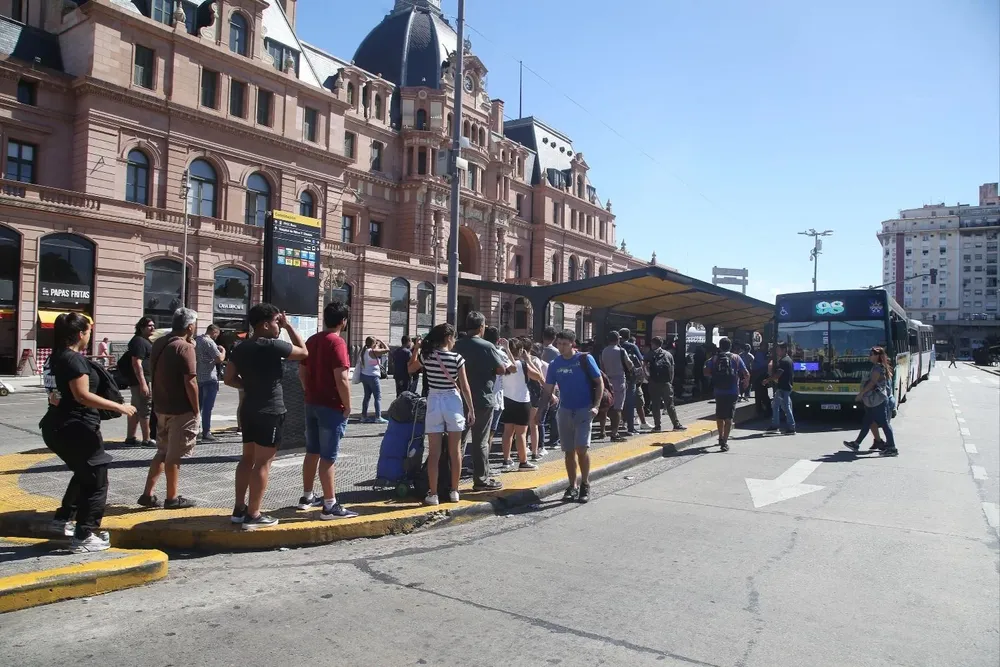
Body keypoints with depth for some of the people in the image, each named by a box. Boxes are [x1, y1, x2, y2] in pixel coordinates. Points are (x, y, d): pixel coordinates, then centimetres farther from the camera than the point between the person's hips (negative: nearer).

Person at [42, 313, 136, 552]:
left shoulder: (59, 356, 11)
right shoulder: (74, 359, -18)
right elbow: (82, 395, -26)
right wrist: (119, 407, -24)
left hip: (60, 427, 10)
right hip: (75, 428, -10)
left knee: (84, 474, 27)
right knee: (96, 480, 0)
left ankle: (63, 518, 33)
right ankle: (83, 537, 2)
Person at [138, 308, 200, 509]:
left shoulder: (159, 344, 8)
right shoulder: (184, 347, -18)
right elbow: (190, 382, -21)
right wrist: (196, 410, -11)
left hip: (162, 407, 8)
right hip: (181, 410, -8)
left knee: (163, 451, 18)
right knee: (174, 454, 2)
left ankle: (147, 494, 18)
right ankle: (172, 498, 12)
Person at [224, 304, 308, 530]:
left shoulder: (241, 348, 7)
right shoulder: (272, 346, -15)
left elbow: (229, 379, 12)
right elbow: (304, 352, -4)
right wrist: (289, 326, -1)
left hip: (249, 409, 8)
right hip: (270, 411, -8)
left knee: (248, 458, 15)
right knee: (263, 462, -3)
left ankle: (239, 509, 21)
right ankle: (253, 515, 0)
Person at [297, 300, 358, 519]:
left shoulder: (312, 340, 10)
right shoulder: (337, 342, -16)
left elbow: (302, 373, 15)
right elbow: (341, 379, -22)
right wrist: (347, 406, -13)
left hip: (312, 404, 8)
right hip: (332, 406, -8)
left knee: (312, 452, 17)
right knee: (328, 457, -6)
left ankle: (307, 497, 27)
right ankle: (330, 506, -1)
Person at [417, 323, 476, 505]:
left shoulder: (426, 356, -2)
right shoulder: (457, 358, -8)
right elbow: (465, 387, -6)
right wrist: (471, 410, 2)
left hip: (434, 402, 1)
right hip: (453, 402, -1)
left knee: (434, 453, 3)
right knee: (455, 451, 11)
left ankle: (433, 494, 3)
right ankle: (454, 491, 17)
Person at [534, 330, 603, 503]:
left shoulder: (585, 359, -6)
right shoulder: (555, 364, 5)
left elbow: (599, 383, -3)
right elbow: (547, 390, 9)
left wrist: (596, 406, -13)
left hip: (584, 410, -4)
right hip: (565, 411, 4)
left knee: (582, 448, -12)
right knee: (569, 451, 8)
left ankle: (585, 485, 4)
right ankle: (572, 486, 19)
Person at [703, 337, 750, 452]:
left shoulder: (714, 359, 1)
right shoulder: (736, 358, 0)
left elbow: (706, 373, -5)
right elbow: (746, 374, -2)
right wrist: (746, 382, 19)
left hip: (719, 392, 1)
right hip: (732, 392, -1)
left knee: (719, 416, 19)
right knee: (729, 417, 0)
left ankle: (721, 438, 33)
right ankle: (725, 442, -8)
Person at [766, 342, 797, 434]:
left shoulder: (784, 361, -16)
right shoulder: (788, 360, 16)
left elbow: (778, 374, -22)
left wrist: (768, 380, -12)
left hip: (783, 388, -11)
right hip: (782, 387, 11)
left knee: (786, 408, -7)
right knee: (775, 405, 16)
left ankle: (791, 428, -3)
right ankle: (774, 425, 22)